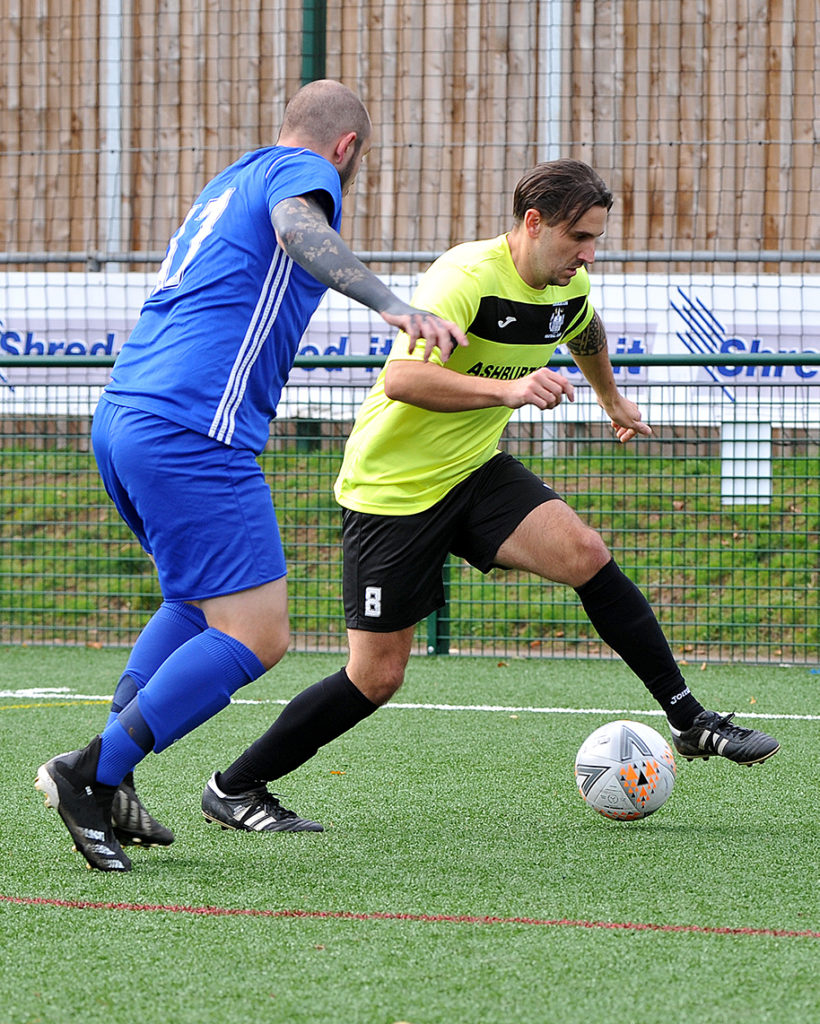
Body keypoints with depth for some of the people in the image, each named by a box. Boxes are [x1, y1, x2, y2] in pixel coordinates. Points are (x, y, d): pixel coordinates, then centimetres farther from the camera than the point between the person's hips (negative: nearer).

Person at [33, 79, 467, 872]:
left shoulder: (231, 180, 27)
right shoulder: (305, 170, 1)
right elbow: (298, 227, -23)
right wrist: (390, 305, -37)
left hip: (118, 418, 10)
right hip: (192, 433, -10)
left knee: (202, 597, 27)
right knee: (255, 635, -9)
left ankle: (110, 783, 15)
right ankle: (92, 774, -13)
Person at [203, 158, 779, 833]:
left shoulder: (568, 286, 0)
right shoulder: (467, 278, -25)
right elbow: (401, 377, -40)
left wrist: (612, 399, 41)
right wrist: (507, 389, -50)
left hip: (476, 471, 7)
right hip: (392, 486, -6)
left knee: (587, 555, -16)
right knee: (377, 677, -5)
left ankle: (690, 722, -6)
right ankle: (233, 788, 10)